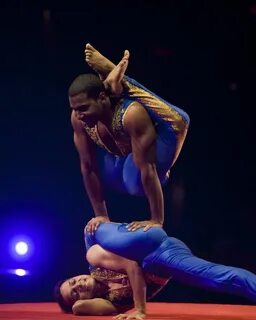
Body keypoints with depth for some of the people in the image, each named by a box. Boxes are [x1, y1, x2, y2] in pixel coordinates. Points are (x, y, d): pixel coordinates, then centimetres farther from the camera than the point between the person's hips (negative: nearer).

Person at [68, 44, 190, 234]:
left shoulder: (132, 115, -33)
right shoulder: (78, 119, -17)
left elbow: (147, 170, -33)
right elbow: (88, 168, -11)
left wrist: (157, 220, -32)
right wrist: (101, 216, -7)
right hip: (125, 179, 5)